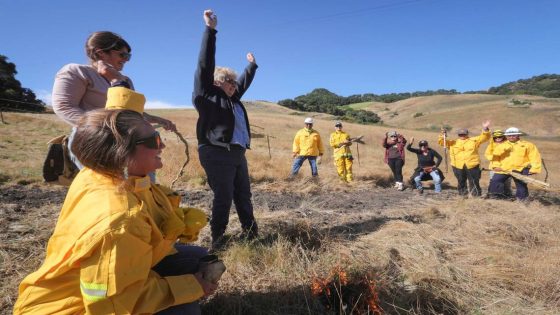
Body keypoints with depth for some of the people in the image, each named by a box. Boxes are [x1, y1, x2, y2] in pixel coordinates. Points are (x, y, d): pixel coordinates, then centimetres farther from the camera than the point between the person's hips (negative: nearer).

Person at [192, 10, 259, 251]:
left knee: (244, 196, 12)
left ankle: (251, 232, 23)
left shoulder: (232, 99, 21)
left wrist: (252, 64, 50)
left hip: (237, 153, 8)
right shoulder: (207, 95, 1)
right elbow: (205, 65, -8)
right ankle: (218, 239, 7)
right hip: (217, 154, -8)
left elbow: (244, 81, 37)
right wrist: (210, 29, -11)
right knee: (223, 198, -5)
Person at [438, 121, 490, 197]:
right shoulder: (453, 142, 14)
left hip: (472, 165, -2)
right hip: (458, 166, 2)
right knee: (461, 182, 12)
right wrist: (442, 135, -10)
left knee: (474, 182, 3)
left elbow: (484, 137, 2)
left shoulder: (474, 140, 11)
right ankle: (462, 195, 24)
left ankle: (476, 195, 14)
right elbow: (441, 142, 9)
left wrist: (485, 129, -16)